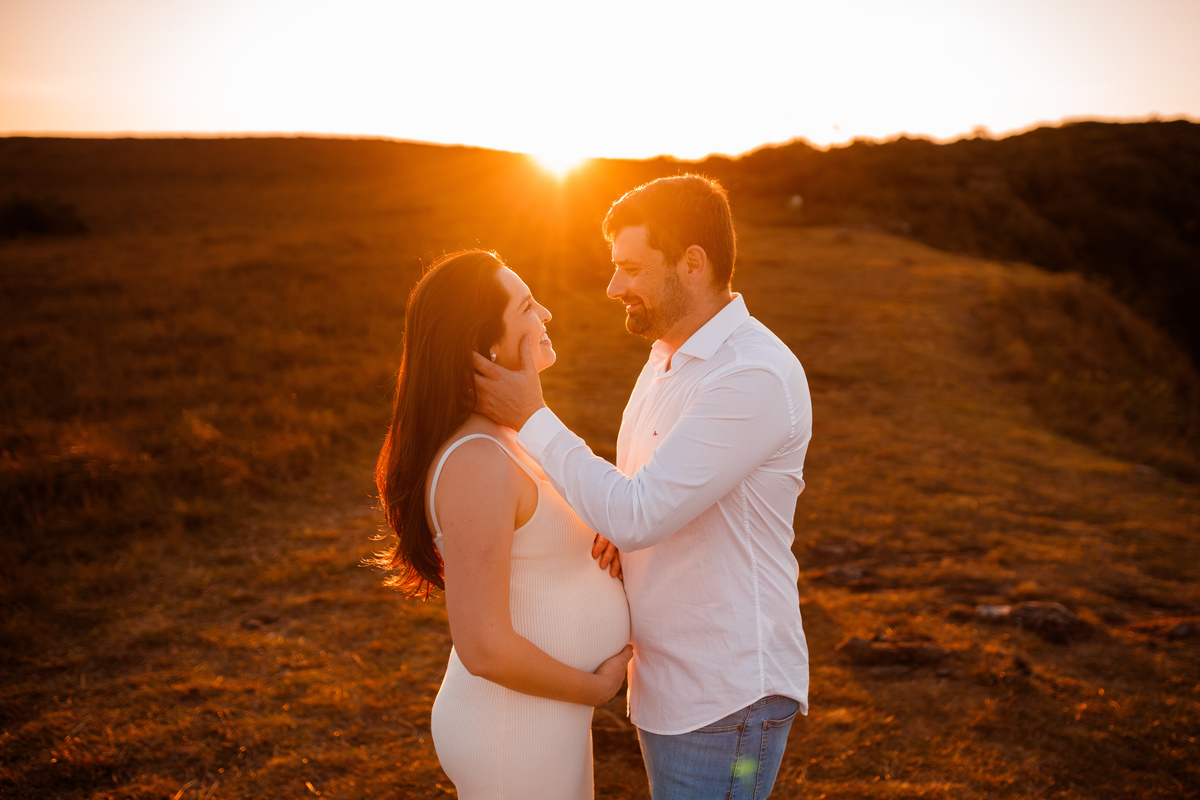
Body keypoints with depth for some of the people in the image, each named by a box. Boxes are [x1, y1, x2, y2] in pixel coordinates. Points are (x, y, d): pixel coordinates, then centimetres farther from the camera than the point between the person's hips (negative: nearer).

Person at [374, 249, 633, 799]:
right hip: (515, 736, -9)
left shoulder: (501, 436, 3)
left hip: (546, 713, 9)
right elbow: (484, 647, -28)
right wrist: (595, 687, -14)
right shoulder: (476, 464, -27)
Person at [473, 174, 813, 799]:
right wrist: (618, 533, -4)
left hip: (727, 697, -9)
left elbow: (636, 516, -26)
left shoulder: (755, 377, -23)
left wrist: (531, 418, -18)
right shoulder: (669, 355, 8)